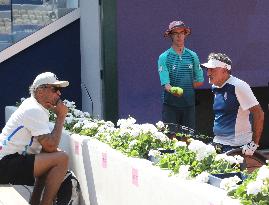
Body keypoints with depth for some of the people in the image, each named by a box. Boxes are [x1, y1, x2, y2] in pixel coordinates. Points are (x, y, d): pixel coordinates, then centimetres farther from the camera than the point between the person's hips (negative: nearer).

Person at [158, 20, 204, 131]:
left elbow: (200, 81, 14)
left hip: (189, 103, 3)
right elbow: (165, 83, -14)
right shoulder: (164, 57, -3)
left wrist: (183, 88, 3)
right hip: (171, 104, -3)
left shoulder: (193, 56, 8)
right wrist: (172, 90, -35)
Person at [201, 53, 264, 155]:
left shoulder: (238, 87, -14)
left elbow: (259, 114, -16)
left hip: (235, 147, -7)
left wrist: (254, 143, -17)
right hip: (218, 144, 8)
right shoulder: (215, 88, 11)